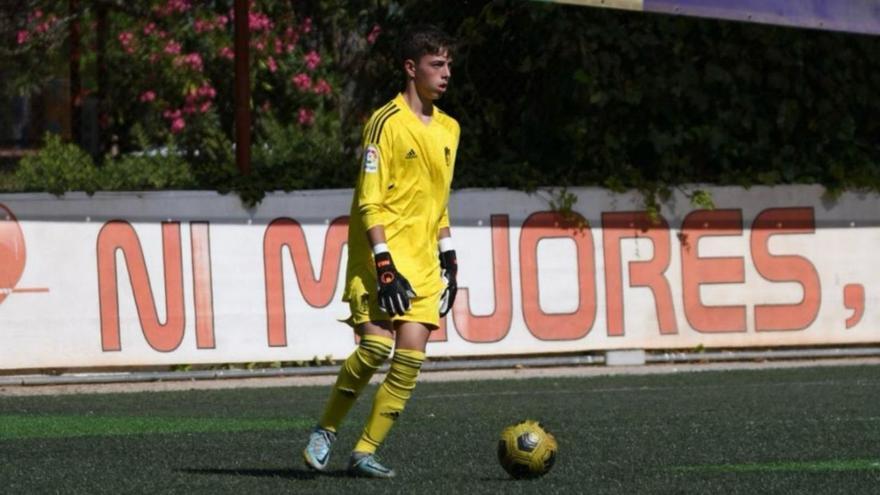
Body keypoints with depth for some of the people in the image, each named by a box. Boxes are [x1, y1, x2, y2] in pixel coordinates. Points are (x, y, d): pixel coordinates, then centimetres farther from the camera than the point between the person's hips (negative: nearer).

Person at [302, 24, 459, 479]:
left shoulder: (448, 129, 15)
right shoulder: (387, 123, -8)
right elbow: (369, 202, -12)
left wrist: (448, 258, 18)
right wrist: (384, 265, -19)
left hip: (423, 263, 6)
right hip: (382, 256, -6)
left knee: (410, 356, -7)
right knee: (376, 345, -19)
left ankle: (365, 452, -1)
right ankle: (325, 431, 2)